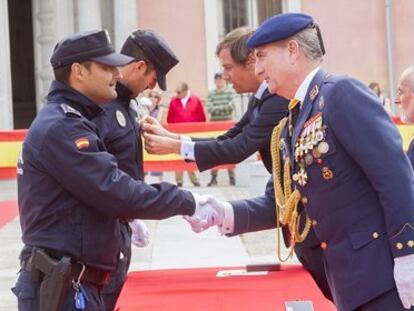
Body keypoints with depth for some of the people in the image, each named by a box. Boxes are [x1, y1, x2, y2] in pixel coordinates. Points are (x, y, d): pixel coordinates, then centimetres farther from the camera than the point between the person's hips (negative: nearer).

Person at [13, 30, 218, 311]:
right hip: (62, 286, -10)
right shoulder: (61, 127, -17)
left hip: (70, 281, 10)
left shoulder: (66, 121, 16)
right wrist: (188, 203, -13)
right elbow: (116, 192, -21)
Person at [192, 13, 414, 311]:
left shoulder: (342, 93, -12)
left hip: (386, 269, -9)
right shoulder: (288, 128, 15)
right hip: (349, 274, 9)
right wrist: (225, 212, 2)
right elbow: (280, 202, 19)